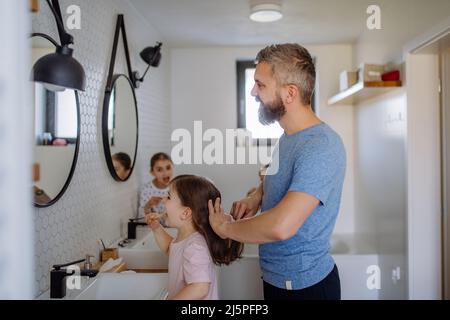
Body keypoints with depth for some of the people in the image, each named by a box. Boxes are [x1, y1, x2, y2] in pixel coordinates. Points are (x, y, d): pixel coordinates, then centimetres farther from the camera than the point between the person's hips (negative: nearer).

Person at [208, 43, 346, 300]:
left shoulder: (321, 147, -28)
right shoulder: (289, 135, 3)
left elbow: (280, 227, -37)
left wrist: (226, 227, -19)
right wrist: (256, 197, 0)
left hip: (304, 285, -8)